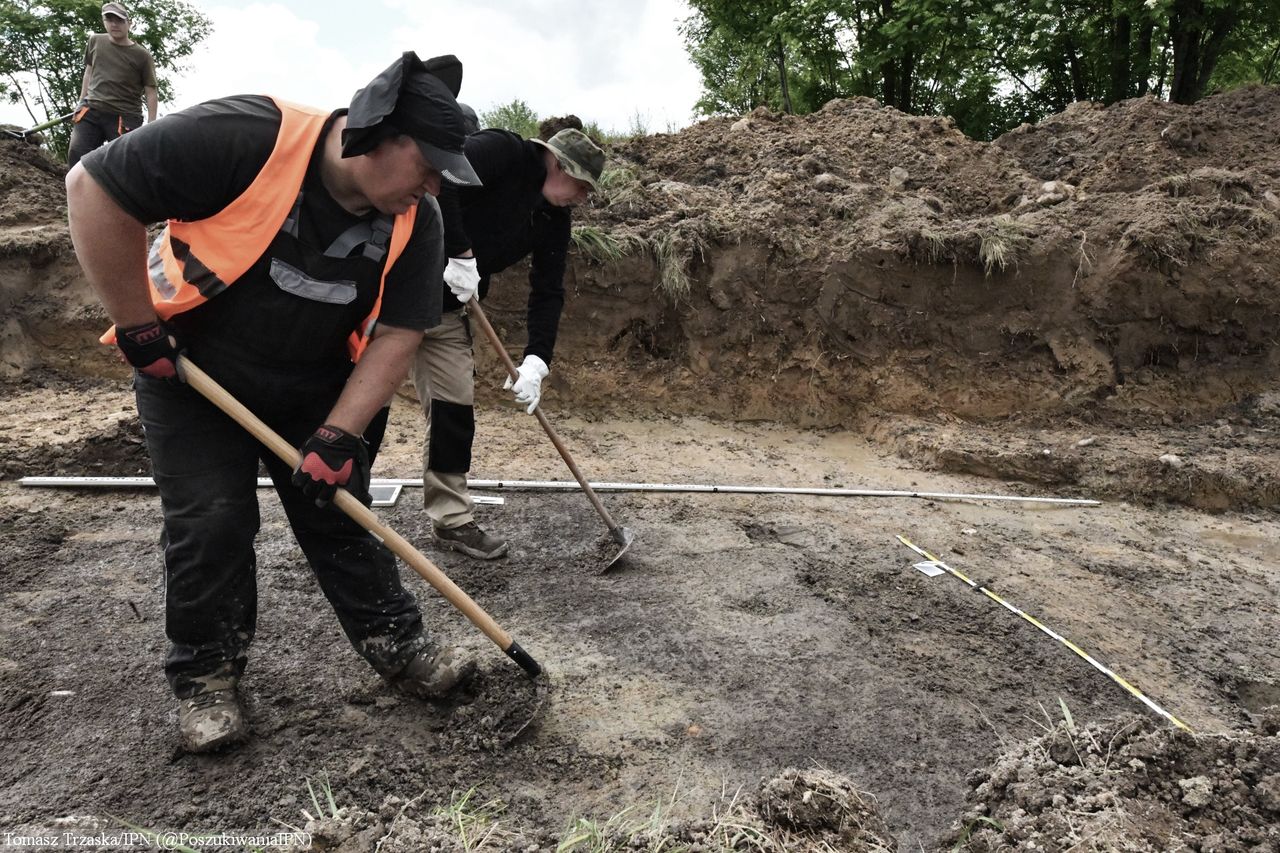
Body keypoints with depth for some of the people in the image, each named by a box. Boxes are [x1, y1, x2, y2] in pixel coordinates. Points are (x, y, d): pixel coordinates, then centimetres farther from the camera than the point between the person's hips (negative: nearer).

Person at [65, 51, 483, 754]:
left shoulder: (415, 223, -14)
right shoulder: (245, 139, -30)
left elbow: (395, 335, -11)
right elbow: (93, 186, -24)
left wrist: (339, 435, -19)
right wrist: (138, 327, -20)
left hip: (313, 390, 4)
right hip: (192, 375, -3)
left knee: (338, 511, 6)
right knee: (210, 524, -4)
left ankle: (397, 644, 19)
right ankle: (204, 675, 17)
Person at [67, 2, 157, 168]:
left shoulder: (142, 55, -2)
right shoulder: (95, 41, 11)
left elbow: (150, 92, -3)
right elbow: (89, 71, 24)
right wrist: (81, 102, 20)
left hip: (125, 117, -4)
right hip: (92, 110, 4)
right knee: (76, 155, -9)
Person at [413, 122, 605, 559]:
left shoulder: (554, 220, 7)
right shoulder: (503, 152, -14)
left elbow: (548, 292, 5)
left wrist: (536, 359, -7)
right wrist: (460, 252, -27)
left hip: (446, 305, 8)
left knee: (455, 406, 7)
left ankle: (451, 519, 18)